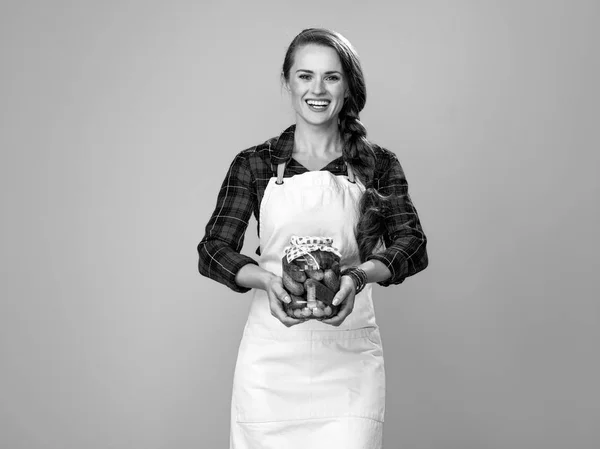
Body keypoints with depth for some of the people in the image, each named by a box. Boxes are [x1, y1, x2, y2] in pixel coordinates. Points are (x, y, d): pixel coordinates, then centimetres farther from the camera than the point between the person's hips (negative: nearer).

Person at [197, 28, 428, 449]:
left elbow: (413, 245, -5)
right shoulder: (254, 164, 5)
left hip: (349, 356, 0)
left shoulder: (378, 164, 6)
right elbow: (212, 250, -2)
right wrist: (266, 281, -22)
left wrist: (358, 276, -25)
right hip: (272, 353, 0)